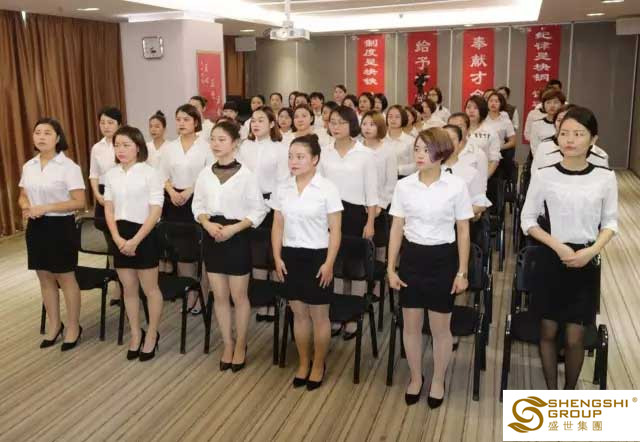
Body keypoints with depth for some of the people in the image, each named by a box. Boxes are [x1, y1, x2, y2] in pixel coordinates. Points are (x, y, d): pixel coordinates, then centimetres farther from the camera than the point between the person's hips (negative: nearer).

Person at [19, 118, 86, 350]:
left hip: (60, 226, -6)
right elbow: (23, 196, 17)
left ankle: (73, 327, 20)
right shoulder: (28, 166, 7)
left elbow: (79, 202, -16)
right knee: (45, 278, 15)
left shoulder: (68, 167, -12)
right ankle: (54, 325, 30)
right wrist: (26, 207, -7)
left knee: (65, 278, 4)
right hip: (36, 227, 6)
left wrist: (45, 208, -22)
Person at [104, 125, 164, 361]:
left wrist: (135, 240, -16)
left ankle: (152, 334, 23)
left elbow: (156, 211, -13)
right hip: (121, 237, 5)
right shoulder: (111, 175, 6)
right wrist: (117, 237, -7)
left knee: (150, 289, 6)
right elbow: (109, 208, 8)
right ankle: (135, 334, 29)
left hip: (144, 236, -5)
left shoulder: (149, 173, -10)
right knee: (128, 289, 14)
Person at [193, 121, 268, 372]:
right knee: (219, 296, 12)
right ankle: (227, 344, 27)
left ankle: (240, 345, 25)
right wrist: (207, 223, -11)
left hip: (237, 238, -4)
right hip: (211, 237, 4)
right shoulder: (205, 174, 2)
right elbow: (197, 206, 9)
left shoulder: (245, 174, -10)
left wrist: (233, 228, -18)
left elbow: (258, 210, -8)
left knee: (239, 296, 7)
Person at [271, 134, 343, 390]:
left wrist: (329, 263, -13)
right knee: (299, 313, 14)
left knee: (318, 314, 7)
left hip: (317, 256, -4)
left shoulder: (327, 189, -10)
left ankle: (318, 365, 25)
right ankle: (304, 363, 30)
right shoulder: (283, 189, 3)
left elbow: (335, 231, -9)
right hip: (291, 256, 4)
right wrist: (277, 258, 1)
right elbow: (278, 227, 9)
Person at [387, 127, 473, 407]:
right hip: (412, 257, 2)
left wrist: (462, 272, -3)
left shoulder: (456, 186, -9)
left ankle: (438, 381, 32)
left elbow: (463, 232, -2)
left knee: (441, 327, 10)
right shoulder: (404, 186, -3)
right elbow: (397, 229, 3)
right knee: (411, 324, 12)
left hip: (443, 259, -2)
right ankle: (415, 377, 34)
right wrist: (391, 268, 1)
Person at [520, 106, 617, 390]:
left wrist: (590, 251, -12)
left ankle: (570, 393, 30)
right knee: (548, 332, 10)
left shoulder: (605, 178, -4)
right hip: (551, 259, 0)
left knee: (574, 338, 4)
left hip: (587, 262, 0)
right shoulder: (544, 176, -7)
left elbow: (610, 223, 4)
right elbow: (528, 220, -1)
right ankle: (551, 392, 30)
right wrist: (558, 247, -13)